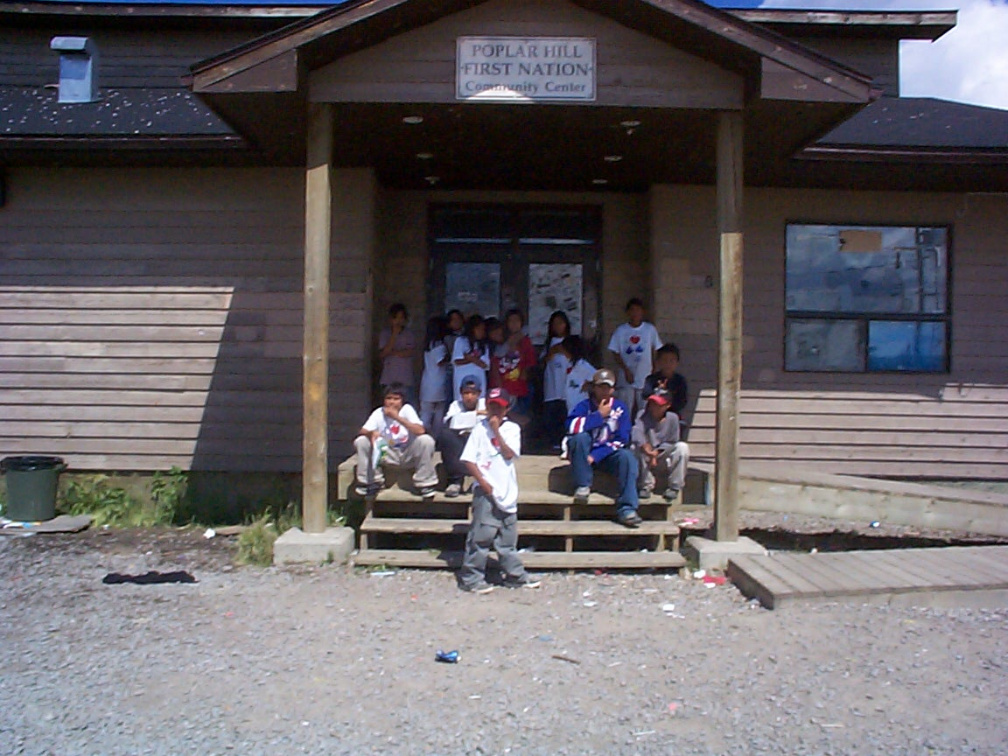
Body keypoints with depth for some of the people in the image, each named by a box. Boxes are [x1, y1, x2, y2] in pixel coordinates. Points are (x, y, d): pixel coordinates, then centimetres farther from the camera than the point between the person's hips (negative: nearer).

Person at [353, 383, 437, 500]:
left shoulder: (407, 409, -13)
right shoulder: (379, 412, -7)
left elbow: (420, 430, -28)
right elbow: (361, 432, -16)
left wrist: (398, 417, -31)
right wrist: (371, 433, -40)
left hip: (408, 455, -2)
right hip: (387, 454, 2)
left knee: (426, 440, -30)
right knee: (361, 442, -19)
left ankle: (424, 484, -14)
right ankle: (371, 482, -4)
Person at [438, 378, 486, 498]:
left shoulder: (485, 404, 4)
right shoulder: (456, 405, 4)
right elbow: (450, 421, -18)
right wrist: (476, 414, -20)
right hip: (458, 447, 0)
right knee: (445, 433, -28)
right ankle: (456, 479, -24)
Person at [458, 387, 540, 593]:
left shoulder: (512, 429, 7)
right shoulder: (480, 429, -2)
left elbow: (509, 455, -7)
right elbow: (469, 460, -5)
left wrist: (497, 431, -11)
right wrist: (482, 482, -12)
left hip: (507, 491, 4)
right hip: (485, 491, -4)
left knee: (508, 537, 13)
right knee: (481, 535, -5)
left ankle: (515, 575, 23)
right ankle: (471, 578, 3)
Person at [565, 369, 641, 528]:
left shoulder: (620, 408, -1)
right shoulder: (584, 406, -6)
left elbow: (621, 440, -7)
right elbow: (572, 427, -27)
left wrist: (596, 456, -18)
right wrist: (599, 414, -21)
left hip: (608, 455, 1)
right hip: (584, 455, -1)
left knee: (627, 457, -28)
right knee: (580, 437, -30)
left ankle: (626, 509, -30)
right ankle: (583, 486, -16)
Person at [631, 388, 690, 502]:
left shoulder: (672, 418, -5)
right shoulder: (643, 415, -10)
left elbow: (672, 442, -6)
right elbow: (636, 432, -31)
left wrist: (657, 452, -24)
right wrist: (646, 449, -49)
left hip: (665, 462, 1)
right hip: (647, 462, -1)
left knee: (682, 447, -24)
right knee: (636, 447, -30)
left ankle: (674, 487, -15)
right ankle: (646, 486, -16)